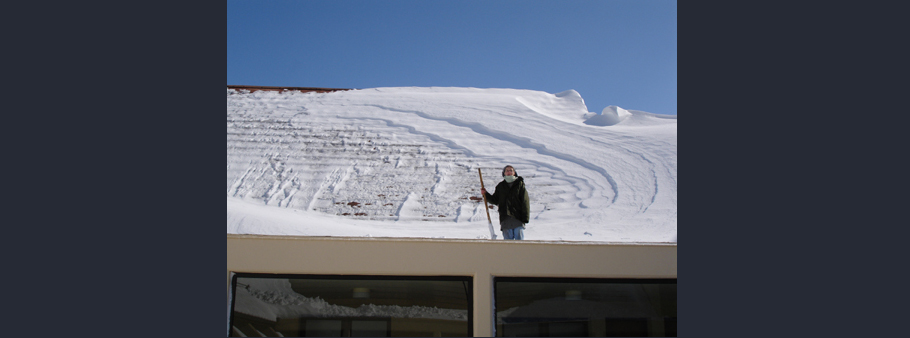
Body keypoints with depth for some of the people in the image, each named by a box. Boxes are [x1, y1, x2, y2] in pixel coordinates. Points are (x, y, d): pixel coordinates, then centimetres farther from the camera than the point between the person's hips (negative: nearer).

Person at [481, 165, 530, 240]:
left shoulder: (520, 184, 4)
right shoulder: (500, 186, 12)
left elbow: (525, 201, 0)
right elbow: (495, 201, 17)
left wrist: (525, 217, -6)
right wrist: (485, 194, 2)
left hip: (518, 218, -2)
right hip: (505, 219, 2)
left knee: (519, 239, -2)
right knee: (508, 239, 4)